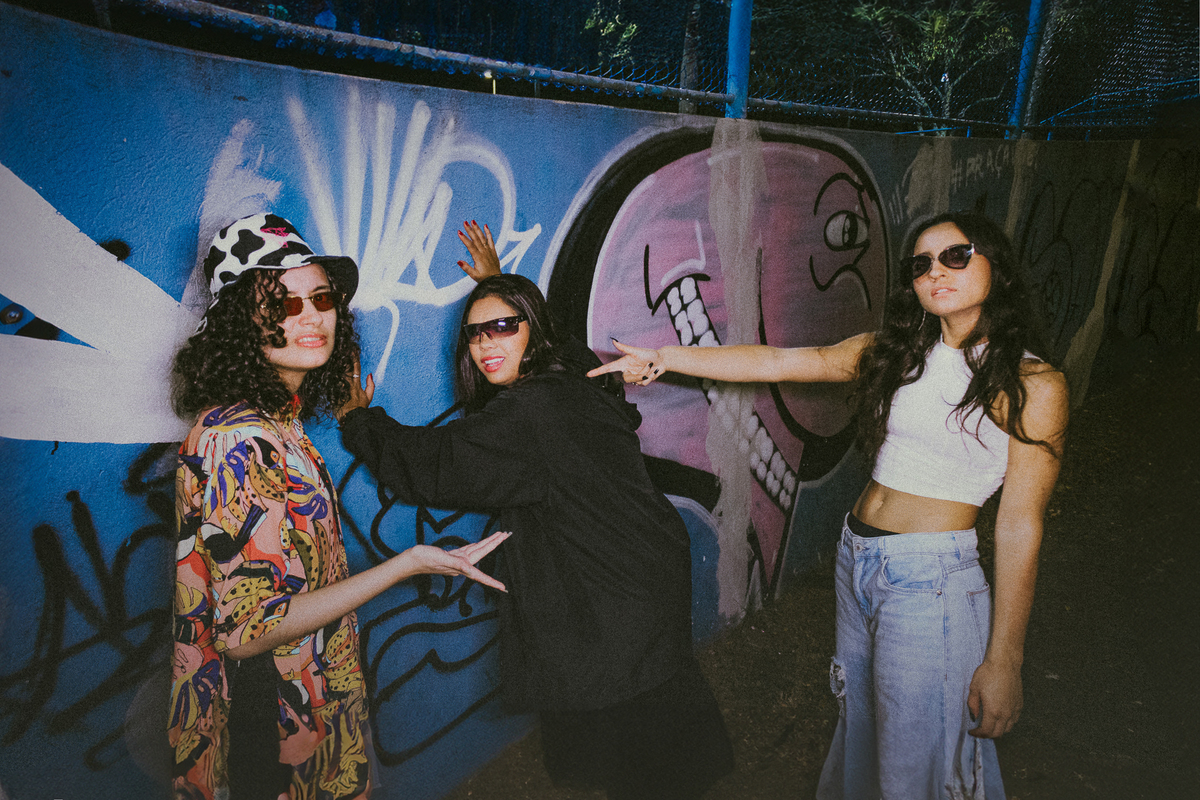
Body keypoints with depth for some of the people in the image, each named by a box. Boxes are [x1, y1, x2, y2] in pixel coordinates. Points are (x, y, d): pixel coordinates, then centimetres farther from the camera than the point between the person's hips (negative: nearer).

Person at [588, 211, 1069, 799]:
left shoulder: (1032, 385, -8)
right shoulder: (892, 351, 5)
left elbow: (1019, 527, -9)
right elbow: (776, 362, 6)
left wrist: (1003, 662, -8)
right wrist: (664, 359, 2)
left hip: (930, 578, -5)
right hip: (855, 558, 5)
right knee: (859, 736, 21)